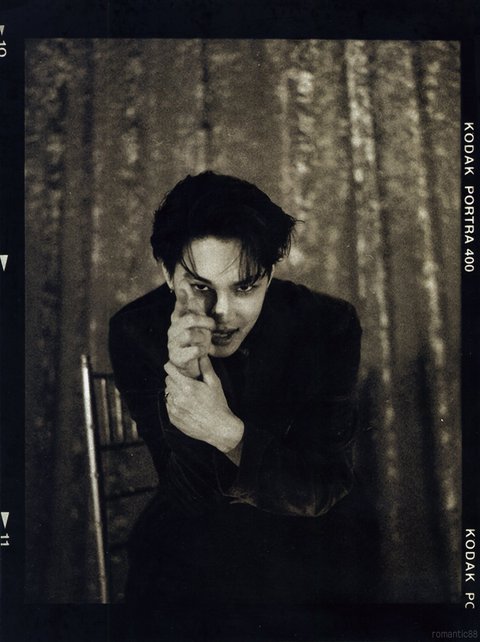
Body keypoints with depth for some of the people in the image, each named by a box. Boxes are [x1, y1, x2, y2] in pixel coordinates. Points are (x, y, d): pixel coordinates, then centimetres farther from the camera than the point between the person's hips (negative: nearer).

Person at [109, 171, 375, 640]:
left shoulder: (328, 324, -14)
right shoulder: (135, 332, -13)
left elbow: (323, 491, -15)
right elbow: (190, 494, -15)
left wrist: (228, 432, -33)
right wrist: (183, 377, -33)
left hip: (302, 539, 0)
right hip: (188, 537, 0)